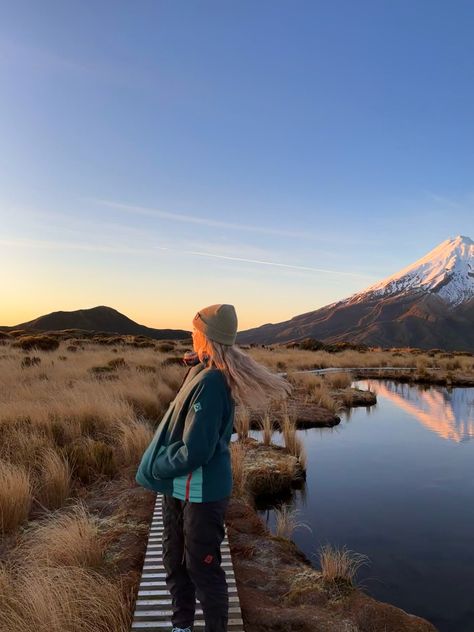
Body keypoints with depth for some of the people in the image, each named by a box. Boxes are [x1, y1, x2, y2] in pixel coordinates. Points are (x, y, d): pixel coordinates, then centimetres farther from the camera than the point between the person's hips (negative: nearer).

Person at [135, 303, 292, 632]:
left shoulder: (210, 383, -27)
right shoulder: (201, 371, 1)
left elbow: (194, 452, -26)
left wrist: (157, 468, -12)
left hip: (201, 493, -9)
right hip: (179, 487, 9)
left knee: (203, 569, 10)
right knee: (175, 562, 23)